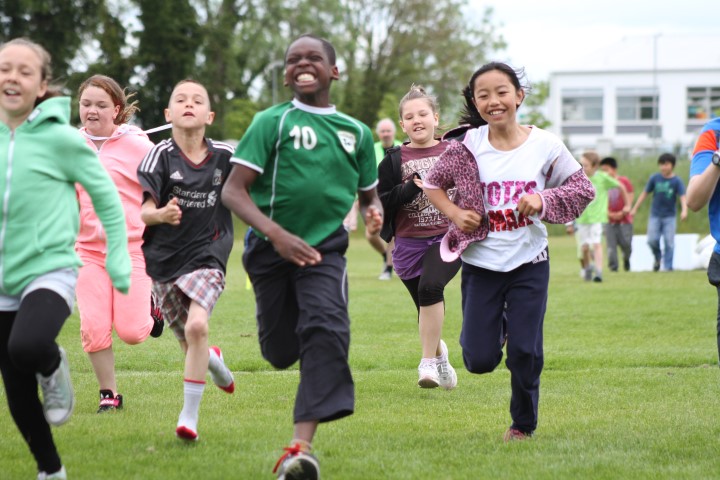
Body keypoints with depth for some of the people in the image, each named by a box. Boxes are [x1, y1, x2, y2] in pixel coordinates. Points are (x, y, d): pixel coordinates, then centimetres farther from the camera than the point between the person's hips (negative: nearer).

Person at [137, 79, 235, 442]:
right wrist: (160, 214, -34)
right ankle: (214, 360, 50)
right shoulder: (160, 156, -8)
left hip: (207, 255, -1)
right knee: (189, 344, 11)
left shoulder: (225, 156, -4)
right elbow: (142, 211, -12)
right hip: (163, 260, 1)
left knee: (197, 326, -25)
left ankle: (189, 415, -15)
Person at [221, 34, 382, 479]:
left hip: (325, 247, 1)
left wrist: (374, 211, -5)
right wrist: (277, 234, -28)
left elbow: (368, 192, 21)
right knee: (281, 352, 7)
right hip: (272, 248, -1)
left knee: (326, 330, -24)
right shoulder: (273, 122, -6)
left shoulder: (357, 132, 7)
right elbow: (233, 191, -13)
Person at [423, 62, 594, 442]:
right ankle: (495, 328, 36)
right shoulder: (467, 147, -7)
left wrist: (543, 200, -17)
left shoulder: (544, 145, -7)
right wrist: (454, 213, -10)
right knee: (480, 360, 0)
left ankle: (524, 423, 23)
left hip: (529, 263, 0)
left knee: (525, 353, -2)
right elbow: (433, 184, 8)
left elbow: (583, 189, 0)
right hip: (481, 264, 1)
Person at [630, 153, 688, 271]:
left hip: (670, 216, -1)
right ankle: (657, 257, 22)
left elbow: (682, 197, -15)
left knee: (669, 242, -3)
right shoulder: (654, 178, 0)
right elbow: (645, 193, 9)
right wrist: (635, 208, 10)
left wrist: (684, 210, -33)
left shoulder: (677, 181, -6)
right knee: (652, 240, -7)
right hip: (655, 215, 1)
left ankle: (668, 266, 6)